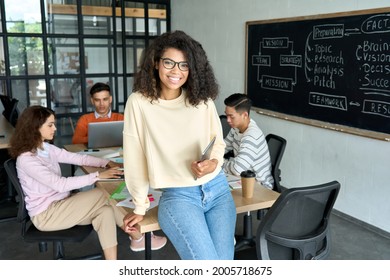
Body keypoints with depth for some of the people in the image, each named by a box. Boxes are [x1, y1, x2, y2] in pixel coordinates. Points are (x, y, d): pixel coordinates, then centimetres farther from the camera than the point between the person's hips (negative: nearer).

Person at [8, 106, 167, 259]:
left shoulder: (46, 148, 6)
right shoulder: (26, 159, -21)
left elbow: (78, 158, 7)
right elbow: (60, 184, -28)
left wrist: (106, 163, -7)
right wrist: (97, 176, -29)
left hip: (59, 204, 8)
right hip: (45, 214, -8)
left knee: (105, 211, -15)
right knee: (103, 195, -20)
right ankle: (138, 238, -7)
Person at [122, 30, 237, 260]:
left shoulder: (203, 100, 1)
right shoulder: (139, 102, -7)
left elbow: (218, 142, 11)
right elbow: (135, 158, -2)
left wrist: (213, 163, -13)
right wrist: (140, 207, 4)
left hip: (218, 189, 4)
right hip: (178, 196, -3)